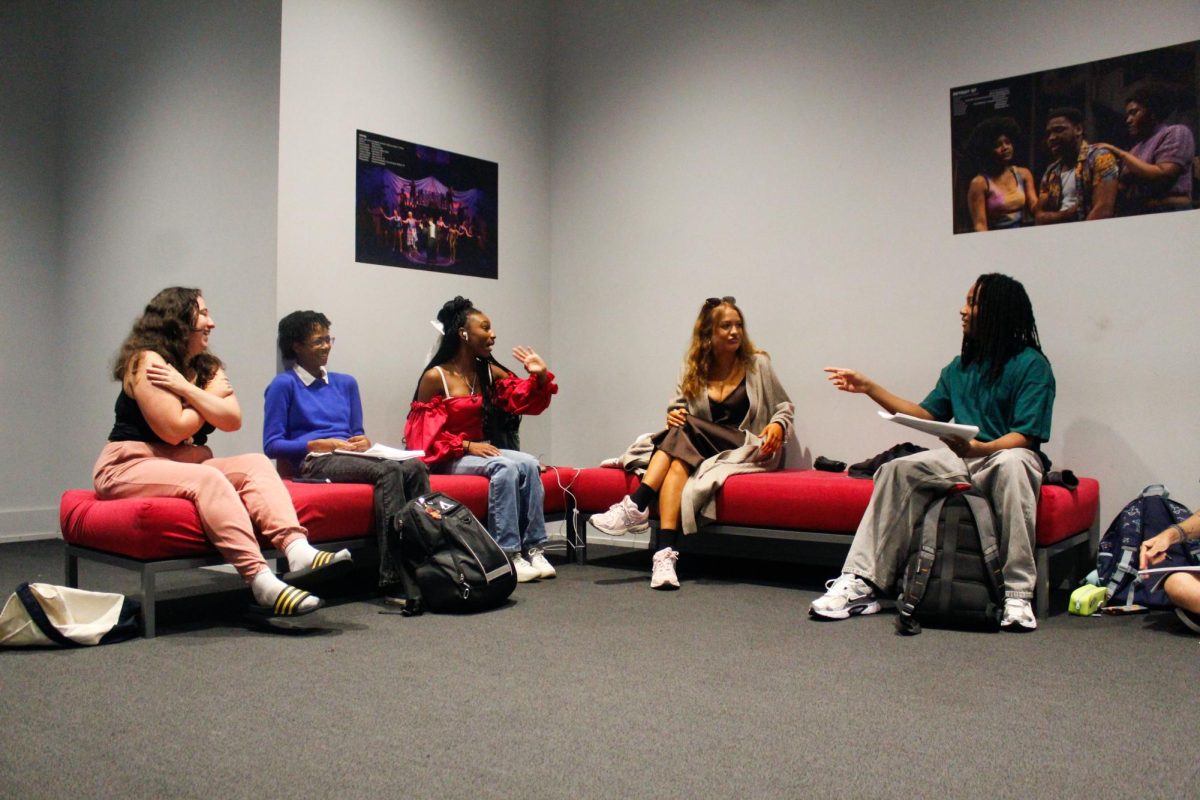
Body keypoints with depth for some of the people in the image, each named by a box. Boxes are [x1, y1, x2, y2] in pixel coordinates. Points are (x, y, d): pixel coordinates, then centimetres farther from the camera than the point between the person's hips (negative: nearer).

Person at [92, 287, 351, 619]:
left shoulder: (207, 367, 14)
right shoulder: (148, 361, -8)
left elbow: (233, 420, -3)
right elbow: (175, 430, -16)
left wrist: (186, 388, -11)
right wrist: (211, 396, 0)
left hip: (185, 464, 7)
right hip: (131, 466, -7)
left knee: (255, 464, -17)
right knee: (207, 479, -33)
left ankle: (298, 551, -40)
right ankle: (262, 582, -47)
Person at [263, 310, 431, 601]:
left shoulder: (345, 383, 25)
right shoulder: (284, 385, 6)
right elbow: (271, 445, -2)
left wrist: (363, 441, 0)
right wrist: (319, 444, -11)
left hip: (350, 456, 6)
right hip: (313, 462, -6)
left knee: (415, 467, -25)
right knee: (388, 470, -34)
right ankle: (392, 581, -39)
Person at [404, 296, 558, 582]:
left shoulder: (490, 373, 7)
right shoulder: (436, 377, -9)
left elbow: (523, 401, 10)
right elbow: (425, 434, -8)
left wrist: (540, 377, -9)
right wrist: (467, 445, -18)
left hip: (482, 449, 6)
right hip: (448, 459, -5)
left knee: (529, 464, -23)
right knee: (506, 467, -31)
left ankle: (534, 550, -23)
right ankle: (508, 555, -29)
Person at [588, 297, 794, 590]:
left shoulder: (757, 365, 6)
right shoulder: (695, 372, 13)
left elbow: (784, 407, 9)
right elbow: (679, 410, 14)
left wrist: (777, 425, -14)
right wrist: (674, 415, -10)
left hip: (748, 453, -3)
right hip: (704, 452, 3)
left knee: (686, 431, -29)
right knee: (679, 451, -33)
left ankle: (636, 506, -35)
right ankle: (665, 554, -44)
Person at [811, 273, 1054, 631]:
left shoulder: (1031, 365, -6)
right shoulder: (960, 366, 15)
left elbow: (1025, 436, -15)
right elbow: (926, 414, 18)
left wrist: (980, 447, -34)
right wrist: (869, 388, 14)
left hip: (1006, 455, -6)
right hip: (963, 457, 6)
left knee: (1012, 464, -40)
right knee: (897, 470, -17)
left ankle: (1018, 594, -37)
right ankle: (861, 583, -24)